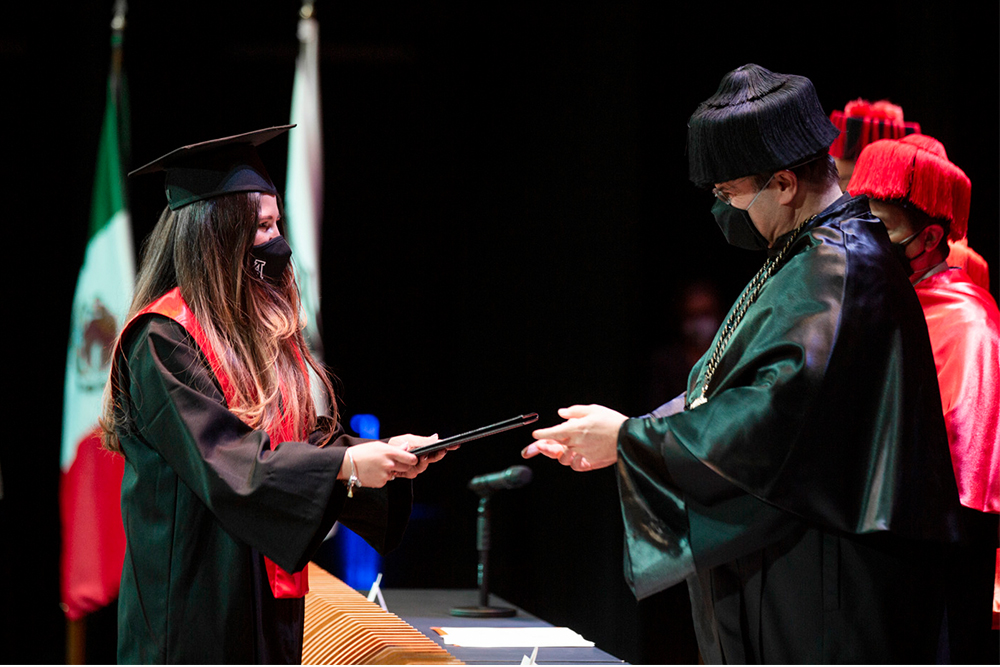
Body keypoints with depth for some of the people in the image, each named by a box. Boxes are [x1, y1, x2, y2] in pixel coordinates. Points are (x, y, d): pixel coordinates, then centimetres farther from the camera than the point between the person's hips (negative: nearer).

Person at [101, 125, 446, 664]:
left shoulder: (259, 331, 14)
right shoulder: (163, 341, -13)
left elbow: (305, 436, 14)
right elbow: (222, 461, -21)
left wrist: (383, 455, -4)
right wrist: (347, 463, -26)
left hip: (268, 591, 8)